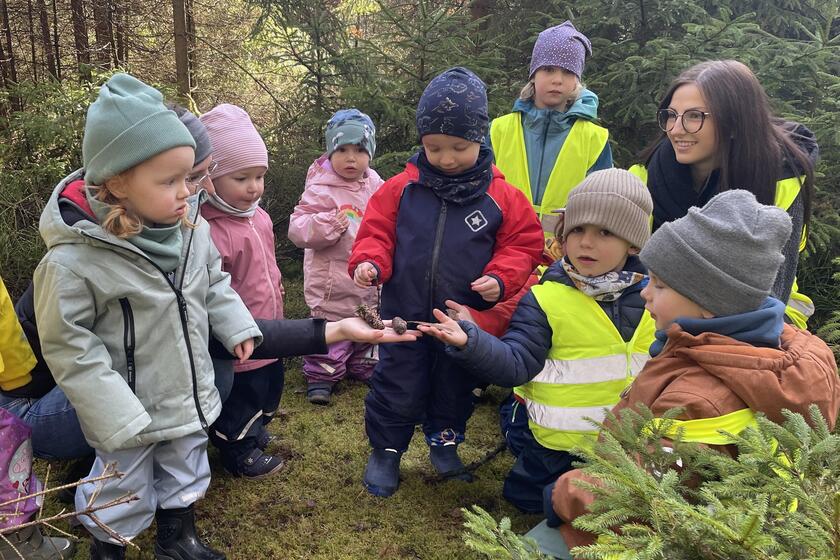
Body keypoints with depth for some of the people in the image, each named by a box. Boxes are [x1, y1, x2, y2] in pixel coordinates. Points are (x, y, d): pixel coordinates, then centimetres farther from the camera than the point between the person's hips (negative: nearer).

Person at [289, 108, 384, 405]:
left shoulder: (374, 185, 2)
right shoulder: (321, 190, -17)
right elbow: (297, 228, -21)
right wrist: (327, 225, -34)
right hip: (333, 282, -6)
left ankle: (363, 366, 43)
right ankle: (320, 375, 21)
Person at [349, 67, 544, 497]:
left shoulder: (501, 196, -6)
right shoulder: (401, 188, -5)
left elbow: (523, 243, -2)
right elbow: (376, 232, 1)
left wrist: (501, 277, -17)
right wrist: (368, 263, -18)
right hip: (404, 316, -1)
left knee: (454, 390, 20)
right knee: (397, 390, 10)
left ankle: (444, 444, 44)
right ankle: (385, 450, 32)